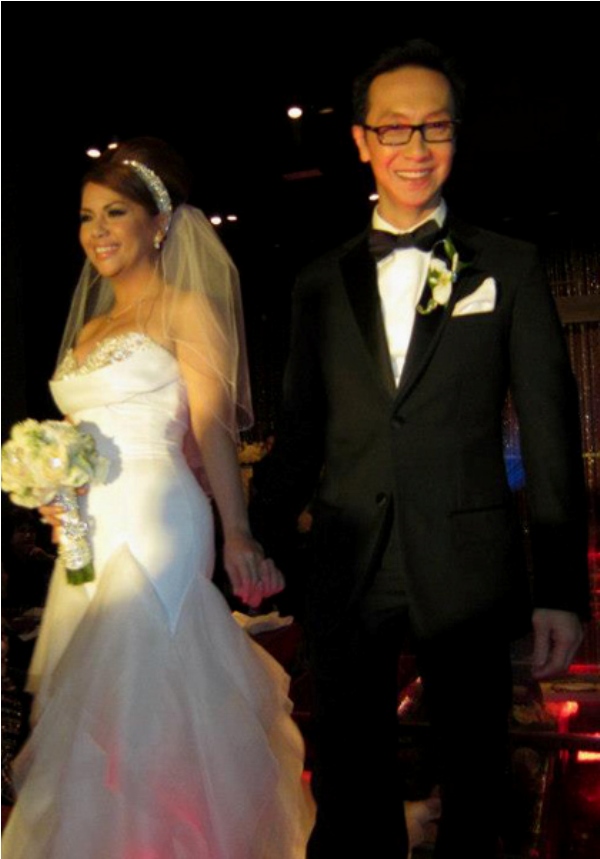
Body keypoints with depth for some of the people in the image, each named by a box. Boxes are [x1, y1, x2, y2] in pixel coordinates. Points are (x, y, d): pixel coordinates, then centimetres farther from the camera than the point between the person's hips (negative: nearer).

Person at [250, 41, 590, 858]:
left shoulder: (510, 268, 2)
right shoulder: (321, 284, 7)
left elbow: (550, 433, -2)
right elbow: (300, 433, 8)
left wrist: (562, 587, -5)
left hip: (469, 571, -1)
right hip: (349, 570, 2)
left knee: (475, 781, 16)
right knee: (352, 789, 16)